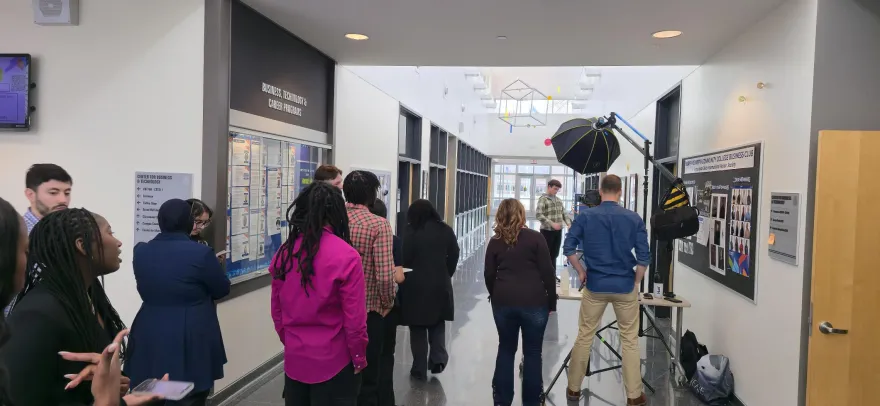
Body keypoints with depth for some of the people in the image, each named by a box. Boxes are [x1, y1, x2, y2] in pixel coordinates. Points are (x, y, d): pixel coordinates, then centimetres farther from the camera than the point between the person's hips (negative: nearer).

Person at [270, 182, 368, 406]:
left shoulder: (283, 253, -4)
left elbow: (277, 312, 6)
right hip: (334, 362, -4)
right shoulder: (346, 256, -18)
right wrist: (359, 358, -1)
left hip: (294, 359, 4)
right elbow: (354, 319, -16)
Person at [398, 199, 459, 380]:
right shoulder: (446, 231, 1)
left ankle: (420, 369, 13)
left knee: (418, 328, 8)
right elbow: (454, 256, 4)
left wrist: (407, 277, 4)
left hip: (415, 286, -3)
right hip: (440, 285, 3)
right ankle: (438, 359, 8)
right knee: (438, 324, 21)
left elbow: (404, 259, -12)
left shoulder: (410, 233, -10)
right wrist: (445, 276, 13)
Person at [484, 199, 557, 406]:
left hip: (503, 302, 3)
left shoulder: (495, 242, 4)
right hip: (533, 302, -2)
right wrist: (552, 302, 3)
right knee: (532, 353, 8)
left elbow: (489, 275, 6)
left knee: (505, 350, 14)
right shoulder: (535, 237, -4)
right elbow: (547, 272, -5)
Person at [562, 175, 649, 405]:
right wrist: (636, 282, 8)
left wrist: (581, 272, 7)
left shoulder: (585, 217, -5)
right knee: (629, 340, 10)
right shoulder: (634, 219, -4)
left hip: (595, 285, 0)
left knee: (585, 337, 11)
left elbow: (568, 248, -6)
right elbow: (644, 257, -6)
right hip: (625, 286, 0)